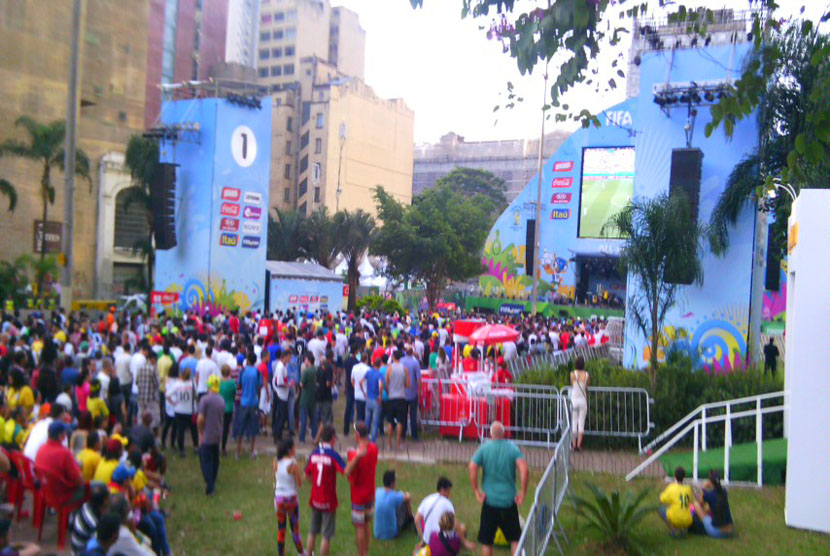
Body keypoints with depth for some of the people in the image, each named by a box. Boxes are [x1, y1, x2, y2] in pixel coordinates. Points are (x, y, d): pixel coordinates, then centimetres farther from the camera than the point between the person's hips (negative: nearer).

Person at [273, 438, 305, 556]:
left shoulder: (276, 463, -3)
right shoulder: (293, 465, -16)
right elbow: (300, 483, -9)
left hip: (278, 497, 4)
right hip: (291, 498, -4)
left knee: (280, 529, 13)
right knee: (295, 528, 12)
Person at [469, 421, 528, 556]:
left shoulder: (484, 448, -2)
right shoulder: (513, 448, -2)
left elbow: (472, 467, -14)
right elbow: (524, 469, -15)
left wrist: (476, 491, -6)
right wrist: (523, 493, -8)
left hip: (489, 500, 0)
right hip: (509, 500, 1)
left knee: (486, 541, 9)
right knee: (515, 539, 14)